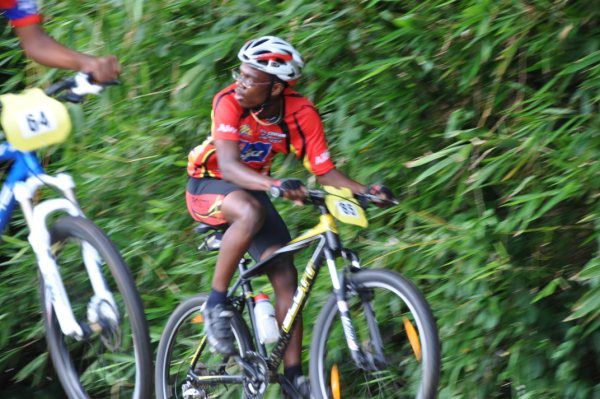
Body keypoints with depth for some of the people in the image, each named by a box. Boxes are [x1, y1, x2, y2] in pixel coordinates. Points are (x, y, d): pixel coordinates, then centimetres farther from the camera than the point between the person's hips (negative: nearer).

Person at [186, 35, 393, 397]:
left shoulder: (301, 114, -17)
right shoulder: (229, 102, -27)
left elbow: (325, 171, -13)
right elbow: (228, 165, -37)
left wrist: (366, 191, -32)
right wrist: (277, 185, -54)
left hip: (253, 187, 4)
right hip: (209, 186, -4)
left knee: (286, 276, -8)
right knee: (250, 212, -38)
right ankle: (216, 303, -23)